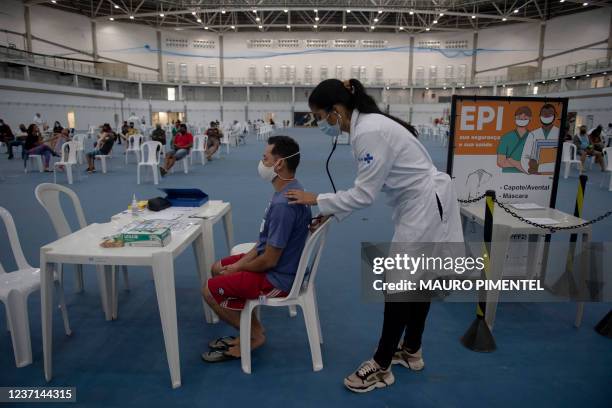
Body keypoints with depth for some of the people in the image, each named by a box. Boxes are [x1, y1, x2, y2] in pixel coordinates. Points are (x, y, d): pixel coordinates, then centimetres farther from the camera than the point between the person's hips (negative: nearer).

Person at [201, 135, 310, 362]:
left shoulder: (283, 205, -32)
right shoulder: (290, 189, 1)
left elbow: (269, 260, -26)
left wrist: (238, 268, -7)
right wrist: (241, 262, 4)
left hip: (277, 277, -10)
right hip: (280, 264, 10)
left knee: (210, 290, -1)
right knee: (218, 268, 19)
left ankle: (254, 335, 14)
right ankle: (248, 331, 22)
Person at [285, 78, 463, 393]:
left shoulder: (369, 132, -25)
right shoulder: (365, 126, 6)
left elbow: (365, 194, -23)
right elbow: (366, 188, 11)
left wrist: (316, 200, -13)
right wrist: (330, 212, 8)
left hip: (426, 207, -10)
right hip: (422, 205, 10)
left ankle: (381, 368, 14)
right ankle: (412, 351, 36)